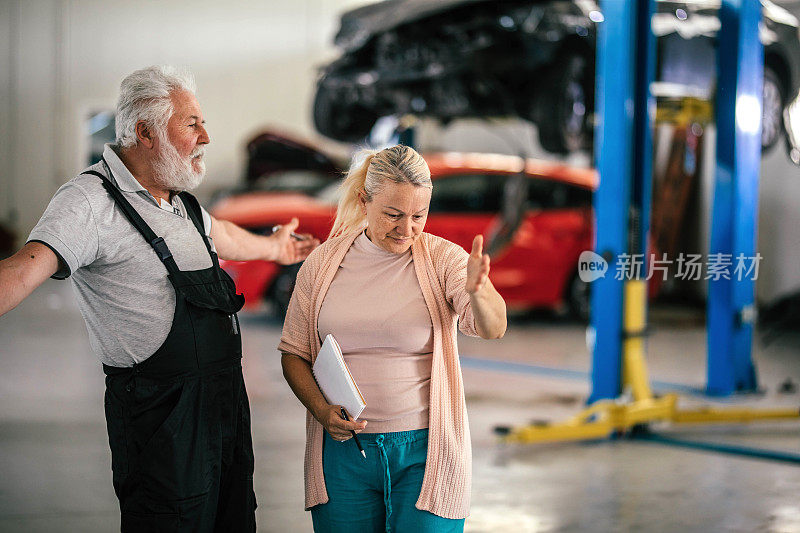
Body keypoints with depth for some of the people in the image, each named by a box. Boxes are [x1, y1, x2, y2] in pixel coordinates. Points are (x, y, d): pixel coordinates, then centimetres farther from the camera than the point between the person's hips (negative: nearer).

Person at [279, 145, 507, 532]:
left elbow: (492, 329, -19)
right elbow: (293, 354, 8)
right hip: (344, 448, 2)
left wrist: (478, 291, -41)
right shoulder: (322, 264, 2)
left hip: (425, 447, -2)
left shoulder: (444, 259, -4)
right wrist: (322, 410, -9)